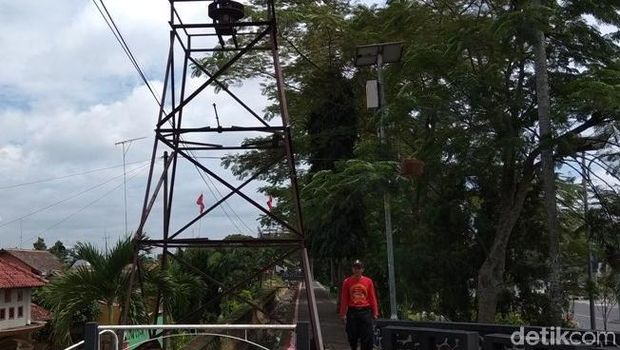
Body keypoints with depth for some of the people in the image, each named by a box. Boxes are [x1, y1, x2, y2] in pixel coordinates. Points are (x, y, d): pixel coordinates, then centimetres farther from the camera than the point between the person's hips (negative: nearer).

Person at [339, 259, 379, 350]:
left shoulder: (368, 281, 3)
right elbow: (344, 299, 3)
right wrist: (343, 314, 1)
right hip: (352, 312, 0)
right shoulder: (347, 282, 2)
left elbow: (372, 298, 4)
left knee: (367, 336, -2)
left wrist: (375, 313, 2)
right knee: (352, 336, 6)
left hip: (365, 312, 0)